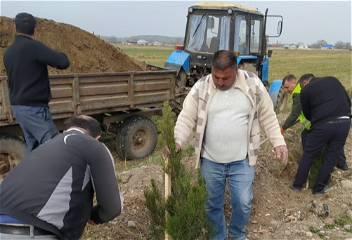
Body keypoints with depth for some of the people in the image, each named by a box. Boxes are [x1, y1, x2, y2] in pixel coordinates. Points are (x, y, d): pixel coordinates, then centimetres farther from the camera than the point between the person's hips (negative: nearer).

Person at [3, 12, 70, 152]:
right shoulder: (34, 46, -13)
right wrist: (59, 55, 4)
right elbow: (64, 62, -18)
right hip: (34, 108, -8)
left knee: (33, 148, 15)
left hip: (17, 106, 8)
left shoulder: (8, 52, 10)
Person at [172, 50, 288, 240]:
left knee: (243, 203, 8)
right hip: (210, 161, 1)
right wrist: (176, 141, -23)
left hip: (241, 160, 0)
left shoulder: (253, 84, -7)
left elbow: (267, 116, 3)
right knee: (213, 204, 14)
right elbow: (186, 118, -7)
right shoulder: (201, 87, -8)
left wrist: (278, 142, -1)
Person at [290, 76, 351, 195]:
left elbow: (307, 114, 14)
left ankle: (297, 184, 23)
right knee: (332, 156, 15)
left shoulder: (305, 90, 9)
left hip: (323, 124, -4)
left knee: (308, 155, 12)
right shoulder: (333, 80, 20)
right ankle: (319, 188, 24)